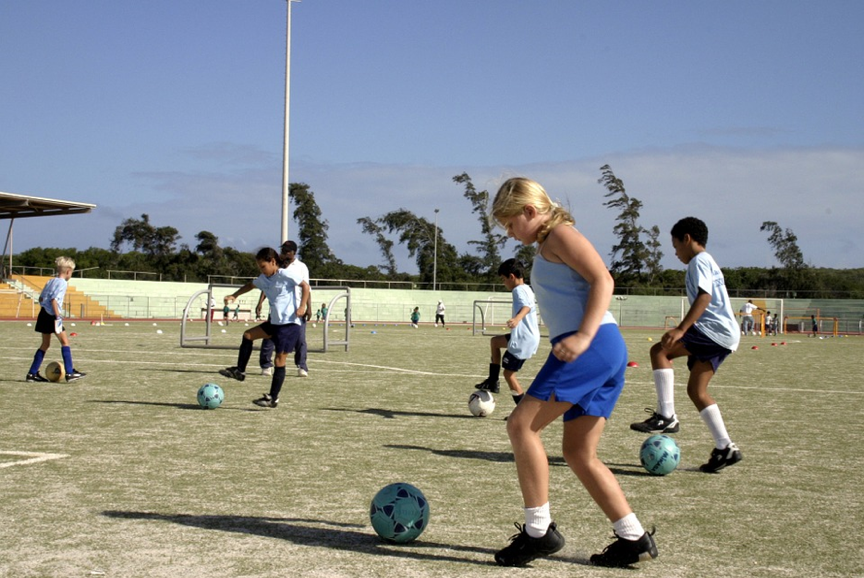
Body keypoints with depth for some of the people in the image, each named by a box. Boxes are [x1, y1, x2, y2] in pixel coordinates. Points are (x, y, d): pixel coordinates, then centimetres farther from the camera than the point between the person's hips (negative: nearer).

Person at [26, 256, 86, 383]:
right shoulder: (62, 283, -10)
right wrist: (58, 316, -20)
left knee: (45, 344, 14)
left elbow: (41, 298, 16)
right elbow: (54, 300, -20)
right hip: (52, 316, -9)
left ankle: (32, 373, 15)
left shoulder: (50, 281, 15)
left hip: (43, 314, 9)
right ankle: (69, 373, -5)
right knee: (65, 341, -2)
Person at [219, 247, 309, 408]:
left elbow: (305, 286, -11)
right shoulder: (263, 279, 12)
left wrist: (302, 306, -20)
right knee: (248, 335, 10)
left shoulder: (286, 274, -11)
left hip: (290, 322, -8)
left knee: (280, 359, -7)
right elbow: (251, 285, 31)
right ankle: (240, 371, 20)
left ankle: (273, 398, -3)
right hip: (274, 321, 9)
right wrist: (235, 295, 22)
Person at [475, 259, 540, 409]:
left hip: (523, 339, -10)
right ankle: (493, 381, 24)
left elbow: (526, 306, -35)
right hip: (529, 337, 10)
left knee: (508, 373, -2)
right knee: (495, 341, 24)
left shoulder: (519, 290, -14)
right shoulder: (527, 289, 16)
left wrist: (517, 319, -55)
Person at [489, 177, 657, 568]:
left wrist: (584, 336, -24)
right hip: (606, 356, 10)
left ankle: (539, 530, -8)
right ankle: (633, 538, 10)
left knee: (522, 424, -11)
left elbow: (603, 280, -14)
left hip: (595, 346, -10)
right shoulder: (547, 247, 27)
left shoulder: (560, 234, -2)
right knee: (579, 454, 10)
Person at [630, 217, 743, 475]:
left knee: (660, 350, -17)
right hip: (724, 336, 10)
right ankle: (725, 448, 10)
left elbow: (704, 296, -20)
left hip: (715, 331, -10)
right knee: (696, 390, 9)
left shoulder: (699, 261, -5)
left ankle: (666, 416, -19)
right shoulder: (706, 262, 26)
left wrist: (681, 329, -27)